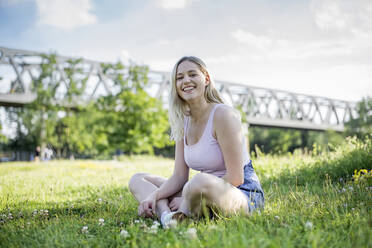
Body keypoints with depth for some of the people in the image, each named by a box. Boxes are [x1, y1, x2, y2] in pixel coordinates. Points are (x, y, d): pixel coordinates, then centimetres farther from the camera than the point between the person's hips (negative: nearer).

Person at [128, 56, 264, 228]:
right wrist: (153, 196, -12)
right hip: (208, 191, 8)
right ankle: (166, 215, -22)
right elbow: (179, 177, 6)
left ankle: (178, 218, -11)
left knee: (201, 181, -43)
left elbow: (236, 177, -19)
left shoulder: (223, 114, -15)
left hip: (244, 195, -8)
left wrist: (189, 198, -18)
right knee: (137, 180, 8)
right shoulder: (183, 122, 7)